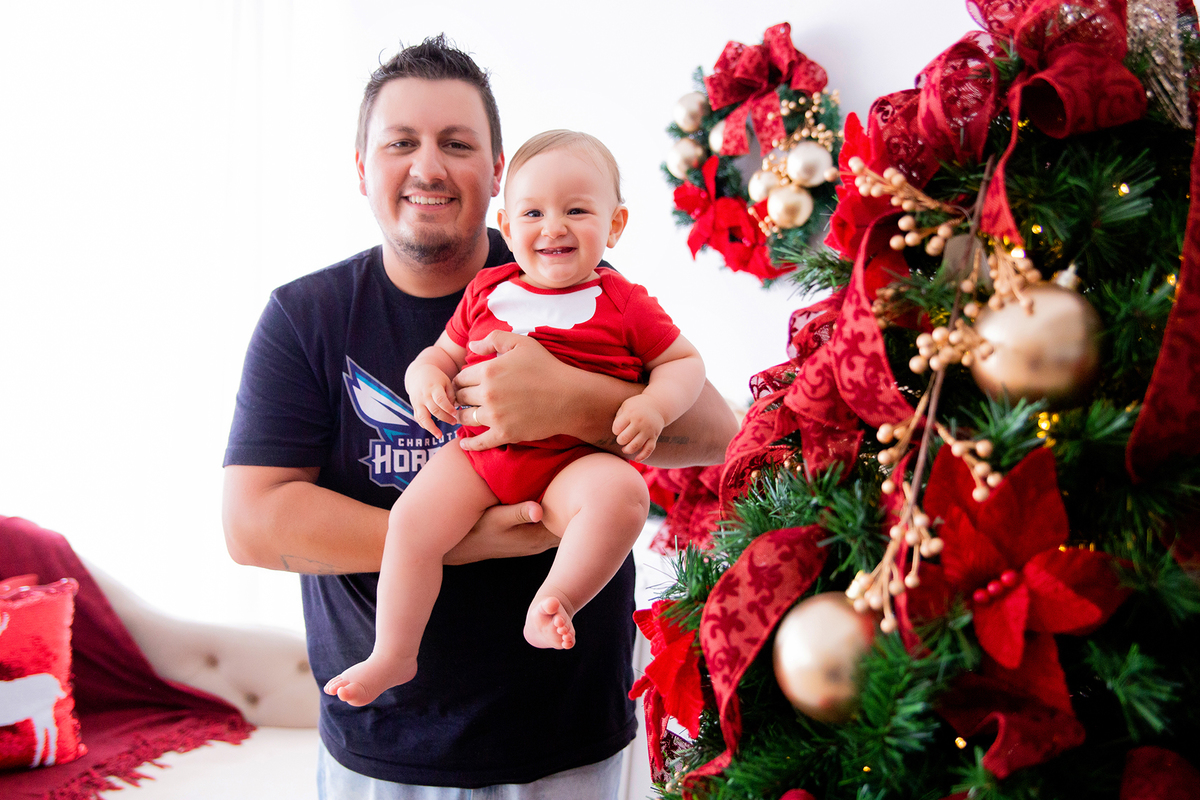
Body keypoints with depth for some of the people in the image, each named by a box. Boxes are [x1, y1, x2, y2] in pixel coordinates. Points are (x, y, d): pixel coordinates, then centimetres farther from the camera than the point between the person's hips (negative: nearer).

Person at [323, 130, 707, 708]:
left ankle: (550, 606, -20)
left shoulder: (624, 304, 5)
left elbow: (685, 362, 9)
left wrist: (654, 407, -12)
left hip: (574, 463, -2)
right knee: (412, 519, -17)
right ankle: (393, 655, 0)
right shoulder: (487, 291, 14)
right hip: (479, 451, 3)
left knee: (622, 493, -33)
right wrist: (424, 375, -2)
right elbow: (446, 352, 22)